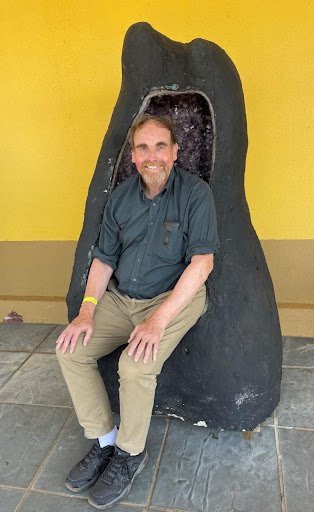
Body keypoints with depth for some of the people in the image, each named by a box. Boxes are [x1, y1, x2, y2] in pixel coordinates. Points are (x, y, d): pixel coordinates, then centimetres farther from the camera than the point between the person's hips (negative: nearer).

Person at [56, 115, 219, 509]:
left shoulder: (195, 193, -11)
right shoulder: (120, 197, 5)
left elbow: (202, 262, -18)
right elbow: (104, 258, 8)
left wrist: (158, 320, -25)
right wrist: (87, 310, -5)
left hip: (175, 298, -5)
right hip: (120, 298, 6)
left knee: (135, 365, -27)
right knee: (70, 349, -8)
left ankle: (130, 453, 3)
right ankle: (104, 440, 9)